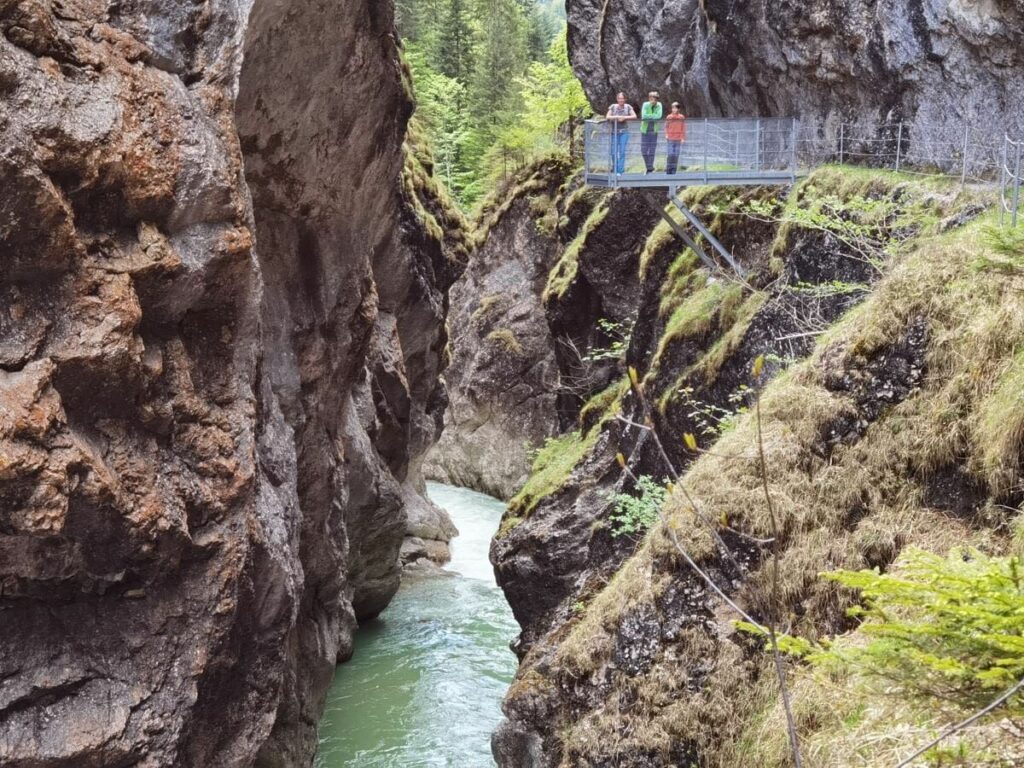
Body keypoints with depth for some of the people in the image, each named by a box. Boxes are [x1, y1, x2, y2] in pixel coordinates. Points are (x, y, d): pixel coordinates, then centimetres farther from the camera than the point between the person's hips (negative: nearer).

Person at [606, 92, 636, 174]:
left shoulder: (628, 107, 1)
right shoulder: (613, 107, 0)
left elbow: (634, 116, -5)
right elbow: (607, 117, -6)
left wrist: (624, 117, -16)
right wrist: (617, 117, -18)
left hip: (624, 132, -1)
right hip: (614, 131, 1)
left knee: (622, 152, -8)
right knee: (614, 152, 1)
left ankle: (620, 171, -6)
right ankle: (615, 169, 19)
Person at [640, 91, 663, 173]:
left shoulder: (659, 105, -7)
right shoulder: (645, 105, -13)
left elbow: (659, 116, -21)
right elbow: (643, 117, -24)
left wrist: (648, 116, -19)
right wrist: (653, 117, -20)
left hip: (654, 132, 0)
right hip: (645, 131, 0)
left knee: (652, 151, 0)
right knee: (644, 151, 2)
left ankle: (650, 169, 8)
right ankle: (649, 168, 21)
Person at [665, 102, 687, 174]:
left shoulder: (682, 117, 3)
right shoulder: (669, 117, 2)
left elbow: (683, 128, 5)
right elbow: (666, 127, 6)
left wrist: (683, 138, 1)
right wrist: (666, 135, -7)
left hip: (678, 139, 1)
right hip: (670, 139, -1)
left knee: (676, 155, 2)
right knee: (670, 154, -7)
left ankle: (674, 170, 7)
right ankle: (668, 169, -1)